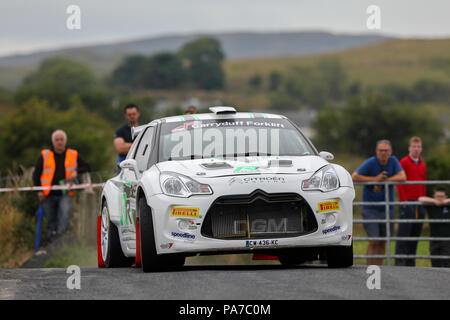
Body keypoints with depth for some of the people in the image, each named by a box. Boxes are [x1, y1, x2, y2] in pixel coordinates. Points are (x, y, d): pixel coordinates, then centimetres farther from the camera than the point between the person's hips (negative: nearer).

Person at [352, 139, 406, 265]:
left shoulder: (393, 161, 1)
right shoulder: (370, 163, -11)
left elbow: (402, 177, -10)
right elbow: (354, 177, -17)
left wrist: (383, 181, -18)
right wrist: (375, 179, -17)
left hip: (387, 208, 4)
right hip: (370, 208, -4)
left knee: (382, 242, 7)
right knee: (374, 241, -12)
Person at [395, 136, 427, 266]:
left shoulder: (422, 165, 17)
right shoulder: (404, 162, -2)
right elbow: (399, 182, -6)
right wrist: (404, 200, -11)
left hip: (420, 204, 6)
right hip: (407, 202, -6)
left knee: (416, 233, 7)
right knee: (404, 232, -9)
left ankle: (411, 263, 12)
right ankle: (399, 261, -9)